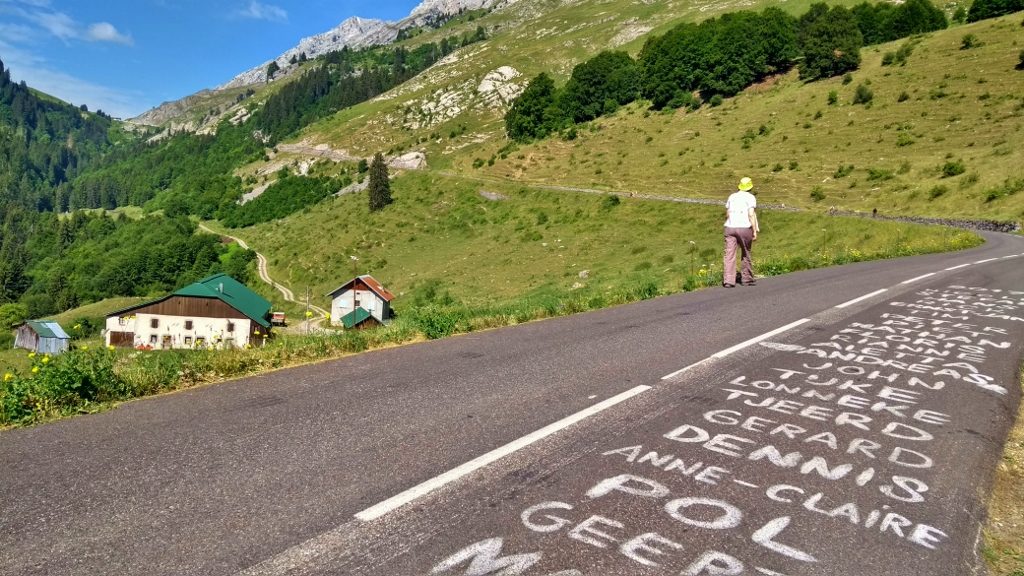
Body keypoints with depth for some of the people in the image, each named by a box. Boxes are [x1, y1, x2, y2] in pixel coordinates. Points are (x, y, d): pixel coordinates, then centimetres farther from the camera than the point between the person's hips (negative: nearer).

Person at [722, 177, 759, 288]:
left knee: (730, 254, -3)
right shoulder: (750, 197, 1)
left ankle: (728, 281, -13)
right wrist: (755, 231, -8)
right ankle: (747, 279, 22)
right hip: (744, 228, -3)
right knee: (746, 254, 13)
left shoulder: (732, 196, 15)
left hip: (730, 228, 3)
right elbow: (751, 214, -9)